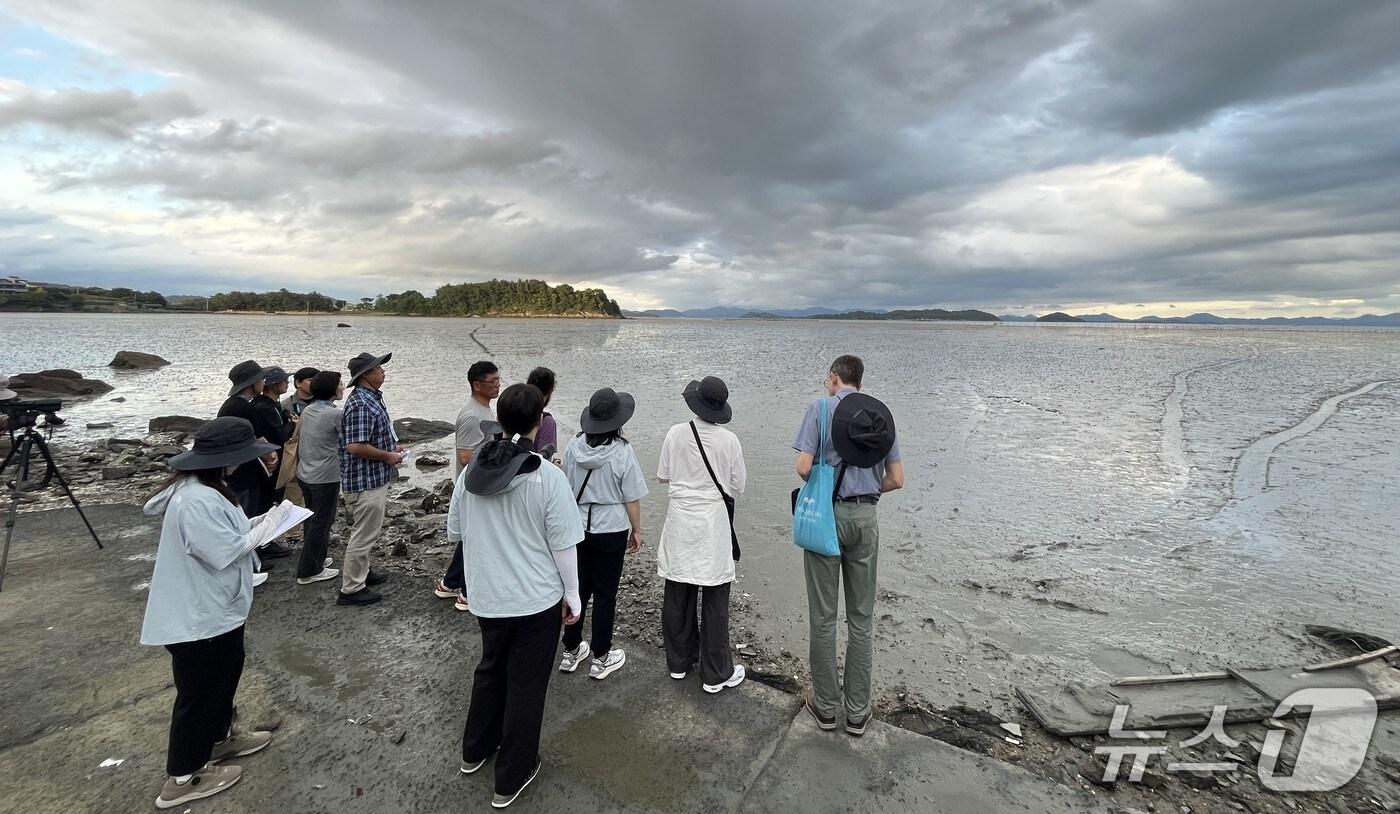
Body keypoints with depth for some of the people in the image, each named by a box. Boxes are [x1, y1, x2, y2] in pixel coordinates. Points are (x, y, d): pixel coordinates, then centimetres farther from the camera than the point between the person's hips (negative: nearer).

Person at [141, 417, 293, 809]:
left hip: (216, 609, 10)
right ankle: (183, 778, 27)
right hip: (199, 616, -10)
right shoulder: (196, 501, -31)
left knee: (224, 676, 26)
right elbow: (225, 552, -30)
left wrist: (254, 524, -1)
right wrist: (263, 530, -16)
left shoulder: (203, 489, 2)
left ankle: (220, 737, 47)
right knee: (199, 691, 8)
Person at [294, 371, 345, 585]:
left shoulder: (307, 410, 5)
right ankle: (308, 571, 11)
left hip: (305, 474, 8)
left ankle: (315, 559, 34)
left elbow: (300, 441, 13)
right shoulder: (336, 414, -19)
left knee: (313, 519, 20)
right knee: (321, 522, 3)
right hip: (326, 477, -8)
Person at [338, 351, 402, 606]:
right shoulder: (361, 405, -24)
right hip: (366, 481, -11)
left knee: (367, 531, 24)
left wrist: (392, 446, 10)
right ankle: (351, 589, 13)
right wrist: (388, 456, -19)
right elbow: (355, 446, -29)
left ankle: (361, 571, 40)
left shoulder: (372, 398, 9)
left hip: (374, 478, 11)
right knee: (363, 534, 1)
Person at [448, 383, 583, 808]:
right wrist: (572, 594, -2)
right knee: (526, 684, 13)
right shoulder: (548, 476, -20)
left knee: (490, 669, 27)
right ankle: (512, 777, 30)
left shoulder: (472, 470, -6)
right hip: (537, 599, -4)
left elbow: (454, 532, 6)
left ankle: (475, 750, 46)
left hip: (486, 595, 5)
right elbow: (563, 545, -16)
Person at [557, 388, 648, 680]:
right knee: (605, 593, 9)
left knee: (578, 587, 18)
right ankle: (601, 658, 23)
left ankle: (571, 651, 32)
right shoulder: (622, 452, -18)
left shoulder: (574, 447, -7)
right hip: (611, 531, -4)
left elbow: (566, 489, 4)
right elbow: (632, 498, -11)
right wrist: (636, 530, 3)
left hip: (577, 527, 4)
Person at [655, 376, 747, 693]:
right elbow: (738, 487, -2)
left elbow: (662, 476, 3)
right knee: (715, 603, 8)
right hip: (713, 525, -2)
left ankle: (679, 661, 32)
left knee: (677, 597, 16)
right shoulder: (729, 440, -11)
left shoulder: (676, 434, -7)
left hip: (680, 522, 2)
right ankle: (715, 675, 20)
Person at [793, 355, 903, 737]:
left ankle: (826, 705, 22)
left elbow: (803, 467, -15)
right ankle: (857, 711, 24)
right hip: (866, 517, 4)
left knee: (823, 615, 9)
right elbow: (896, 480, 6)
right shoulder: (882, 416, 7)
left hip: (827, 514, -3)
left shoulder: (821, 408, -6)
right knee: (862, 616, 14)